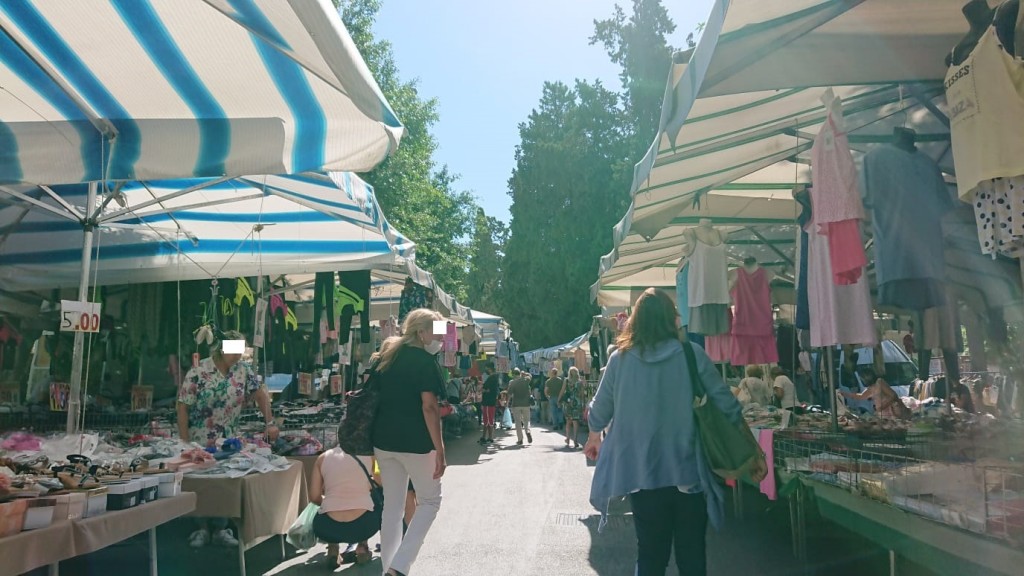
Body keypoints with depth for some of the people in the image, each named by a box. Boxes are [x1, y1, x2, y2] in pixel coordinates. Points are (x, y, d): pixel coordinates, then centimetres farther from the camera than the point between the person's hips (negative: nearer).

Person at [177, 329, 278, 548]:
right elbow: (182, 408, -11)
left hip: (229, 441, 3)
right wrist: (185, 444, -13)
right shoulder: (198, 373, -14)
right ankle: (203, 528, 20)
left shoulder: (243, 369, -3)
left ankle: (220, 528, 18)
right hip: (201, 441, -3)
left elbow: (260, 393, 4)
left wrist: (270, 423, -4)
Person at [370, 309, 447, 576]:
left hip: (384, 440, 7)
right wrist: (440, 449, -16)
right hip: (415, 442, -7)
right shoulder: (424, 360, -11)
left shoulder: (386, 356, 12)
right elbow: (429, 407, -17)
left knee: (392, 506, 15)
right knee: (430, 501, 8)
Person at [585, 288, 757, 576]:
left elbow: (600, 408, 6)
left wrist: (595, 437, 26)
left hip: (640, 472, 1)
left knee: (650, 553, 13)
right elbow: (726, 403, -3)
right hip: (687, 470, -1)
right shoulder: (692, 354, -7)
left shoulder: (620, 359, -3)